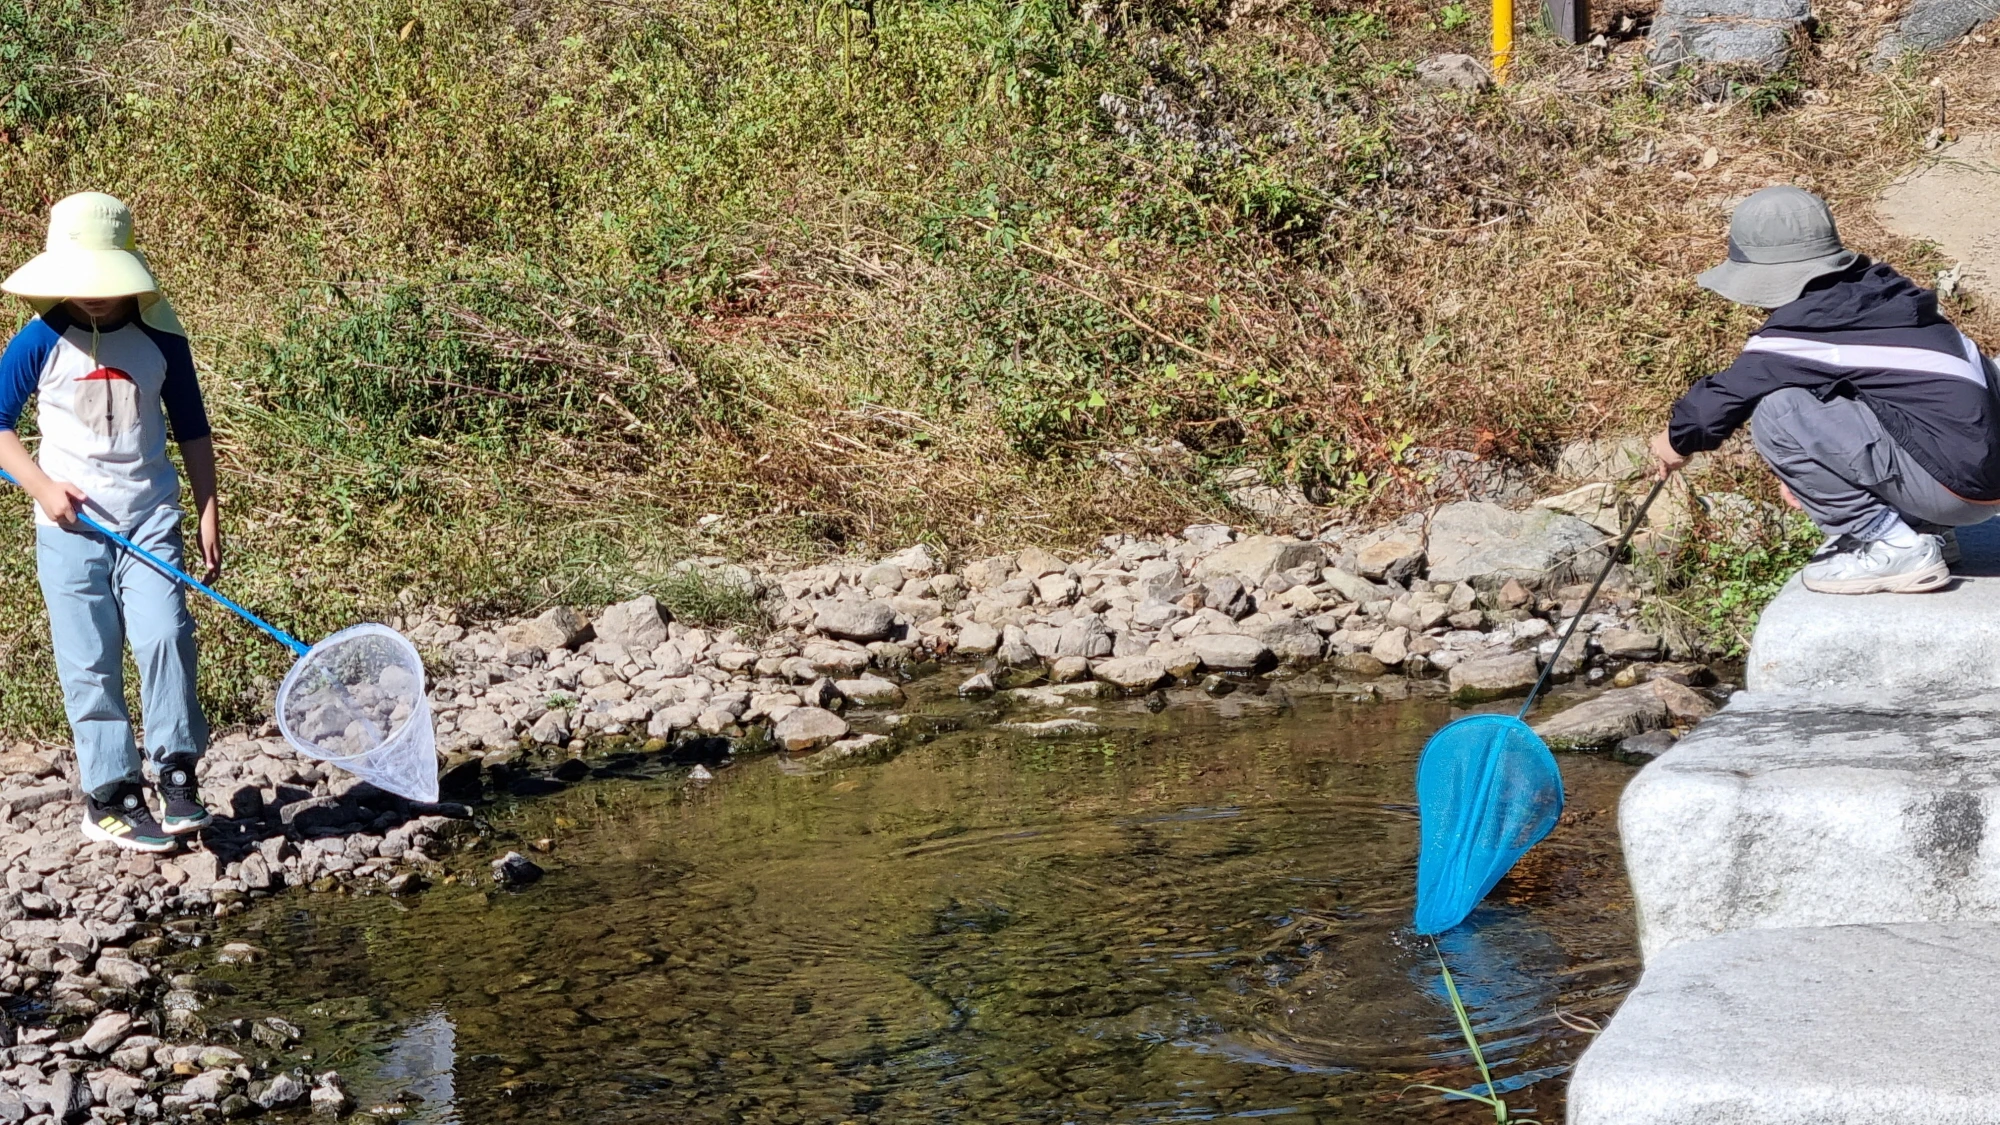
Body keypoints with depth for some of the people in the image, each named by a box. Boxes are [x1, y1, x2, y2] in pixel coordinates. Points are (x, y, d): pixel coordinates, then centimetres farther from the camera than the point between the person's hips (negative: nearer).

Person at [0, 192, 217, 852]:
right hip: (71, 524, -1)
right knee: (90, 663, 0)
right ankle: (110, 797, 9)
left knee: (165, 636, -16)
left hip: (149, 517, 1)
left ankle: (177, 773, -2)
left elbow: (191, 428, 10)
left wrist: (208, 513, 6)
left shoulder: (159, 339, 1)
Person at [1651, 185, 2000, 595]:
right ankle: (1922, 531, 18)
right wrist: (1804, 465, 29)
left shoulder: (1805, 328, -12)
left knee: (1776, 415, -14)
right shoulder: (1881, 297, 14)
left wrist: (1677, 439, 17)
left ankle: (1890, 547, -6)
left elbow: (1730, 393, -3)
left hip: (1956, 484, -9)